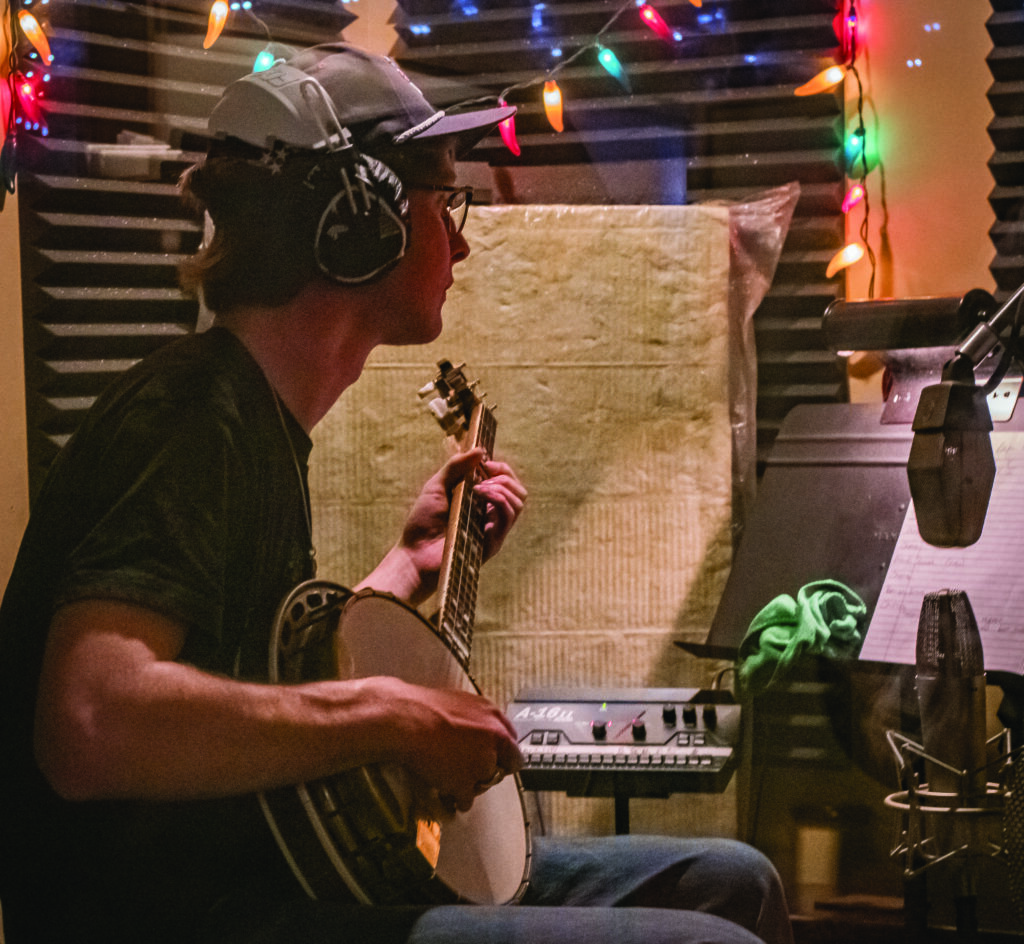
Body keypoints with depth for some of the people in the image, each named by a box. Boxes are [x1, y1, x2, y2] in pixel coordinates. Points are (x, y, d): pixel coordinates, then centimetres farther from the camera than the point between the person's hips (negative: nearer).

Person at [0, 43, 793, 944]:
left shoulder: (263, 416, 13)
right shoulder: (193, 418, -18)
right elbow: (91, 722, -34)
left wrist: (416, 560, 20)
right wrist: (393, 717, -26)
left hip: (282, 865, 10)